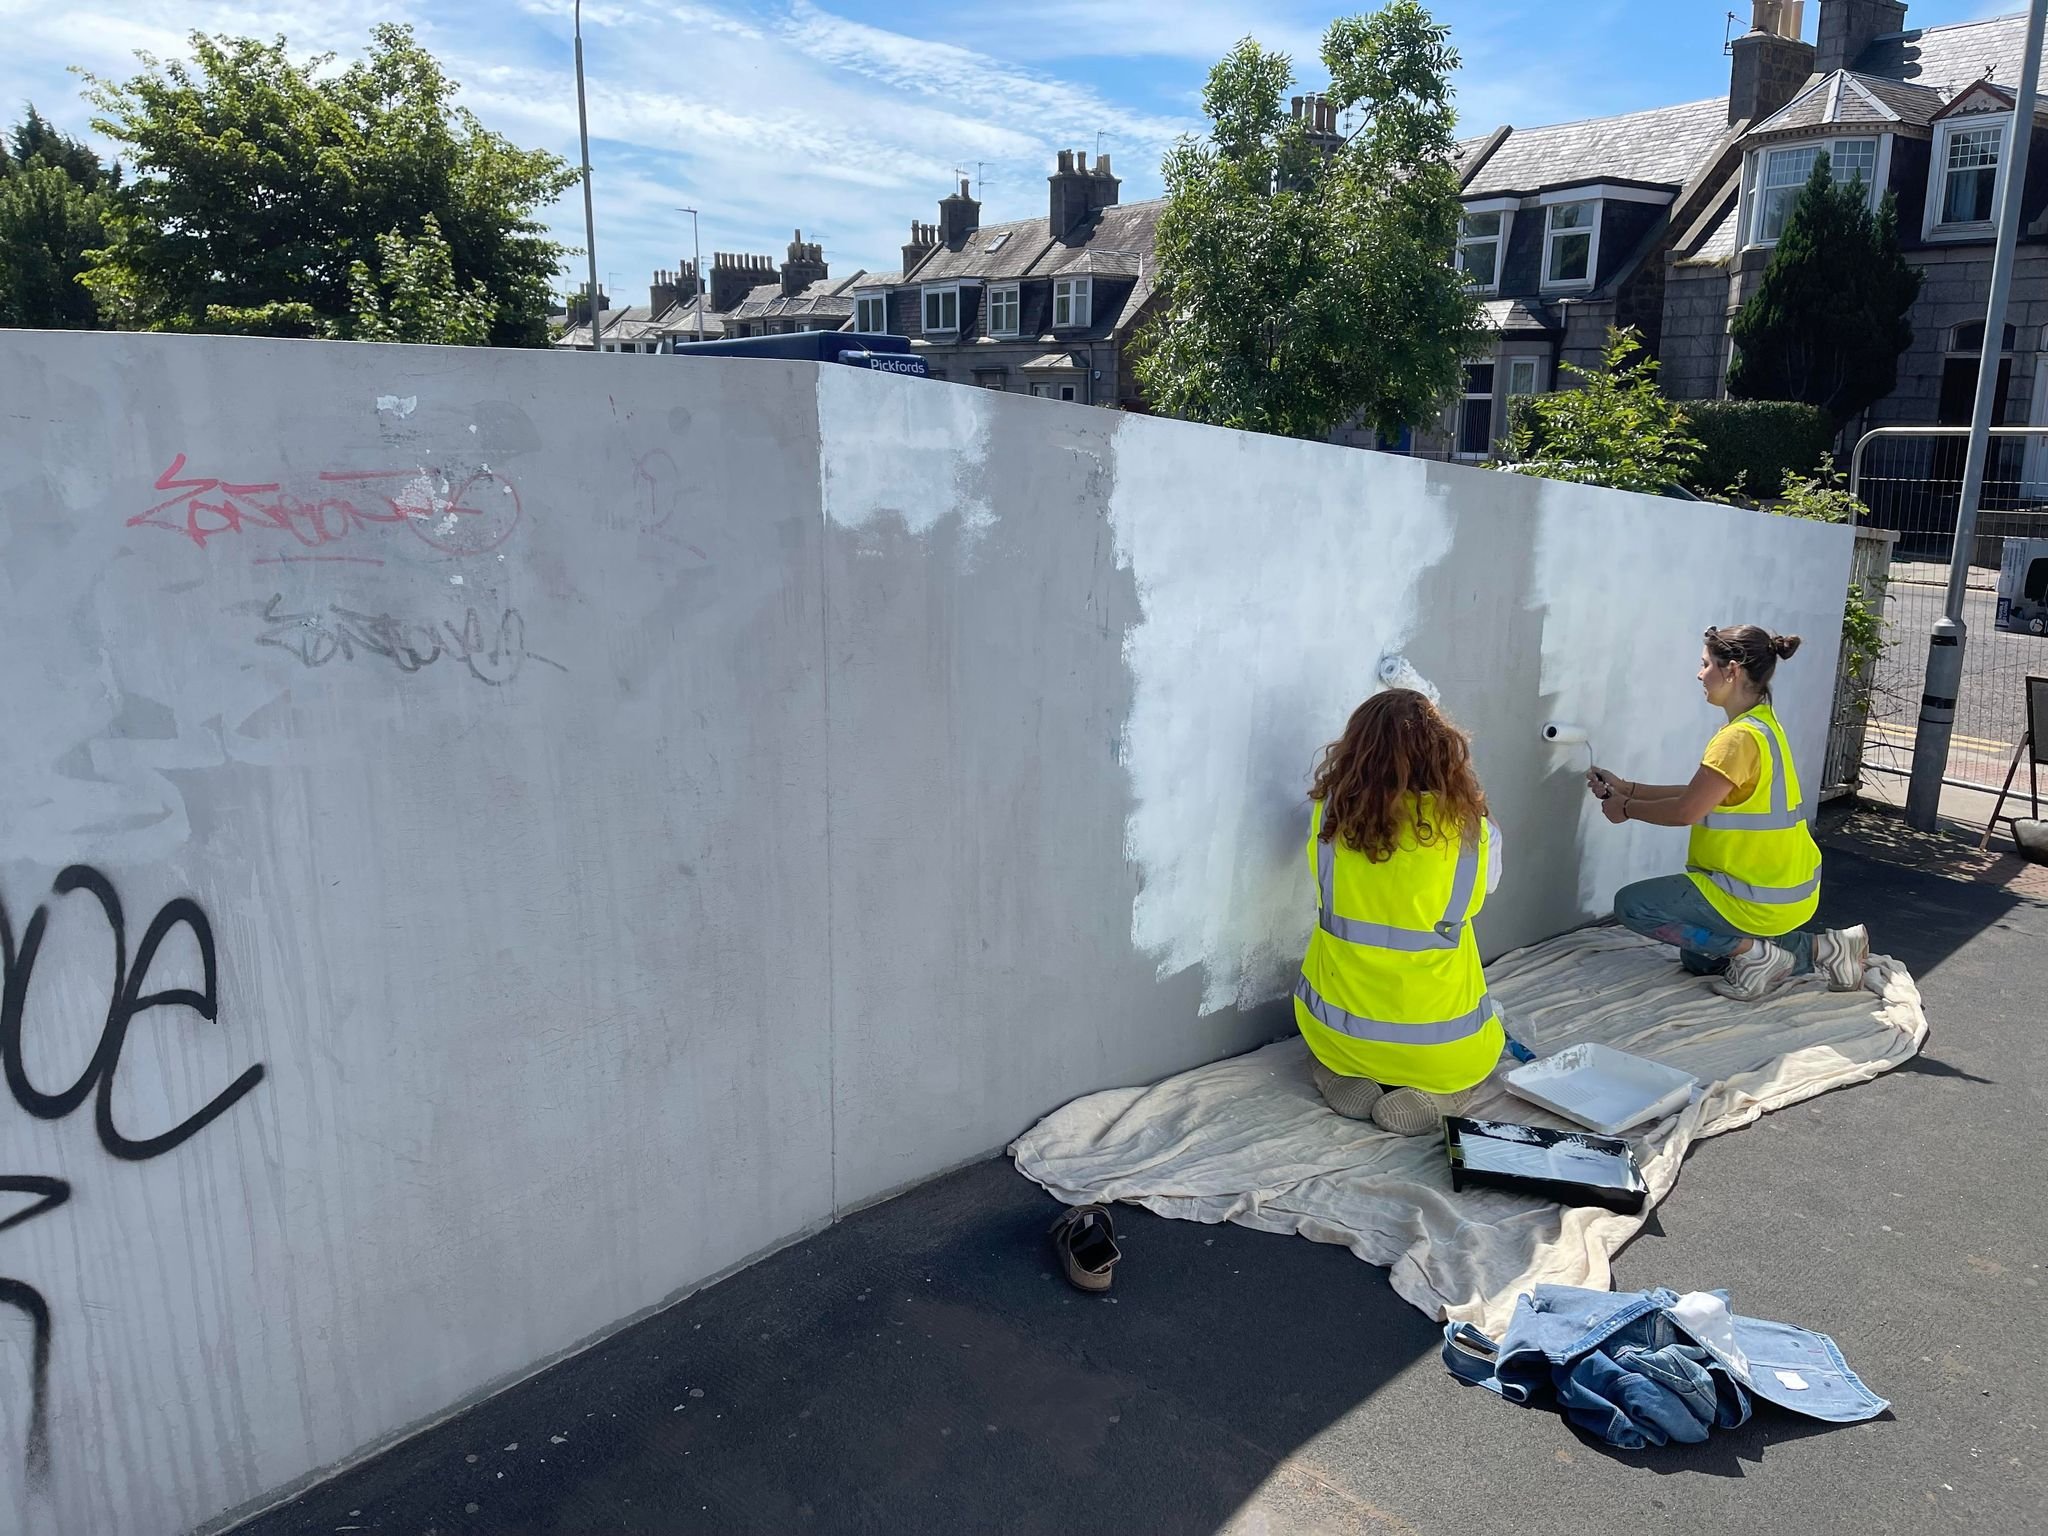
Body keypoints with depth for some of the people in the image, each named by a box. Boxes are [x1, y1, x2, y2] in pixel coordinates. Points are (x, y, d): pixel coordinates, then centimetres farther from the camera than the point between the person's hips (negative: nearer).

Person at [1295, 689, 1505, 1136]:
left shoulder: (1329, 813, -14)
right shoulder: (1472, 830, -18)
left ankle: (1339, 1077, 7)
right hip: (1438, 1045, -2)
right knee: (1489, 1032, 32)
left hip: (1335, 1030, 2)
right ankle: (1432, 1094, 3)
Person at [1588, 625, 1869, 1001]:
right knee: (1698, 957, 25)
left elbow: (1685, 811, -22)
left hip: (1760, 898, -10)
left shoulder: (1741, 737, -25)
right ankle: (1822, 947, 14)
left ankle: (1752, 951, -6)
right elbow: (1701, 796, 10)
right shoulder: (1762, 724, 6)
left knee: (1631, 904, -6)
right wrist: (1626, 788, 9)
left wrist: (1626, 809, -6)